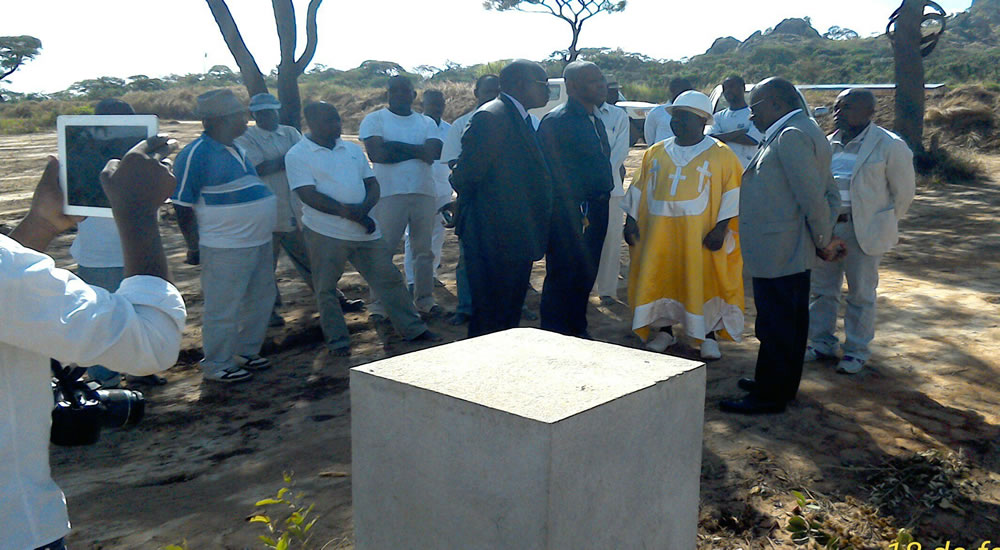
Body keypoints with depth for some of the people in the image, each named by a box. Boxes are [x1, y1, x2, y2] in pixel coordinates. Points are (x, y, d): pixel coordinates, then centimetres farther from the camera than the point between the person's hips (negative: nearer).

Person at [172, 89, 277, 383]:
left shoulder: (236, 149, 11)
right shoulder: (196, 154, -16)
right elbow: (182, 206, -13)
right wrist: (194, 245, -10)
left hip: (259, 241, 9)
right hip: (225, 249, -9)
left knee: (260, 301, 18)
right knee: (224, 309, 1)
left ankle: (246, 352, 35)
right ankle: (217, 365, 16)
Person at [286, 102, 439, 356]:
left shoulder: (352, 149, 14)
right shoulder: (297, 155, -3)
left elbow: (372, 184, 11)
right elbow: (309, 196, -14)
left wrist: (364, 208, -10)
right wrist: (347, 212, -19)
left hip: (365, 229, 4)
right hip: (325, 232, -4)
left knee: (389, 278, 7)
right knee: (326, 288, 3)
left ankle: (412, 328, 16)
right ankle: (337, 340, 17)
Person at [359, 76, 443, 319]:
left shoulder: (427, 123, 13)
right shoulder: (374, 120, 3)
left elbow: (433, 153, -5)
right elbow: (376, 153, -13)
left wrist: (395, 146, -10)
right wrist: (416, 151, -5)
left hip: (424, 192, 4)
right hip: (389, 194, -3)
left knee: (424, 249, 8)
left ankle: (425, 299, 18)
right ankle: (378, 305, 4)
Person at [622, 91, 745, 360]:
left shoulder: (720, 154, -1)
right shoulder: (656, 153, 10)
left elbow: (733, 192, -4)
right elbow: (639, 189, 13)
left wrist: (721, 227, -13)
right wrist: (632, 221, 6)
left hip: (701, 236, -3)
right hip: (659, 235, 3)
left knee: (704, 282, 1)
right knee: (661, 280, 8)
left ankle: (709, 335, 14)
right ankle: (664, 330, 23)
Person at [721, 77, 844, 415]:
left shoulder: (791, 136, -17)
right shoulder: (801, 132, 15)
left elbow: (814, 197, -22)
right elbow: (830, 194, 17)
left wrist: (824, 242, -11)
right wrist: (825, 239, 9)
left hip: (777, 253, -10)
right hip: (793, 251, 10)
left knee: (775, 325, -1)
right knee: (789, 321, 18)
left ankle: (770, 395, 9)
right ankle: (782, 384, 31)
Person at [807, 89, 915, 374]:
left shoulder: (889, 145, -9)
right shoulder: (828, 144, 7)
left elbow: (903, 191, -1)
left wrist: (883, 224, 3)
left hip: (863, 230, -5)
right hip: (826, 225, 5)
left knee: (860, 294, 5)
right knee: (822, 289, 12)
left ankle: (857, 350, 18)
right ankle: (821, 342, 27)